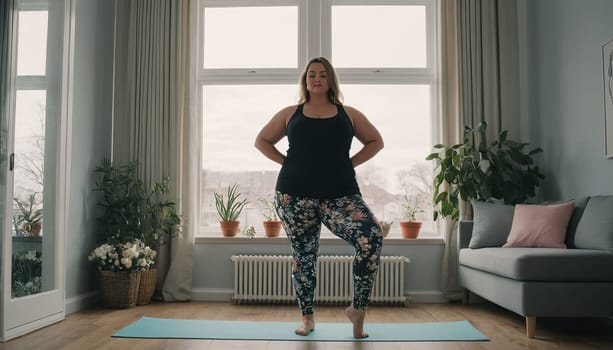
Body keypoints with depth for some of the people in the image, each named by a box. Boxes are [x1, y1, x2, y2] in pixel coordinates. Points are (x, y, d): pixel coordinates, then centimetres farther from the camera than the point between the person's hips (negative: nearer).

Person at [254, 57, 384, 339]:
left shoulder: (348, 114, 11)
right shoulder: (290, 113, 10)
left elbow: (376, 141, 19)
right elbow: (262, 141, 17)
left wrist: (350, 163, 5)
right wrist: (286, 162, 3)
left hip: (340, 195, 0)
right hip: (295, 195, 1)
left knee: (372, 237, -23)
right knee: (303, 256, 6)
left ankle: (358, 309, -8)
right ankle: (307, 318, 24)